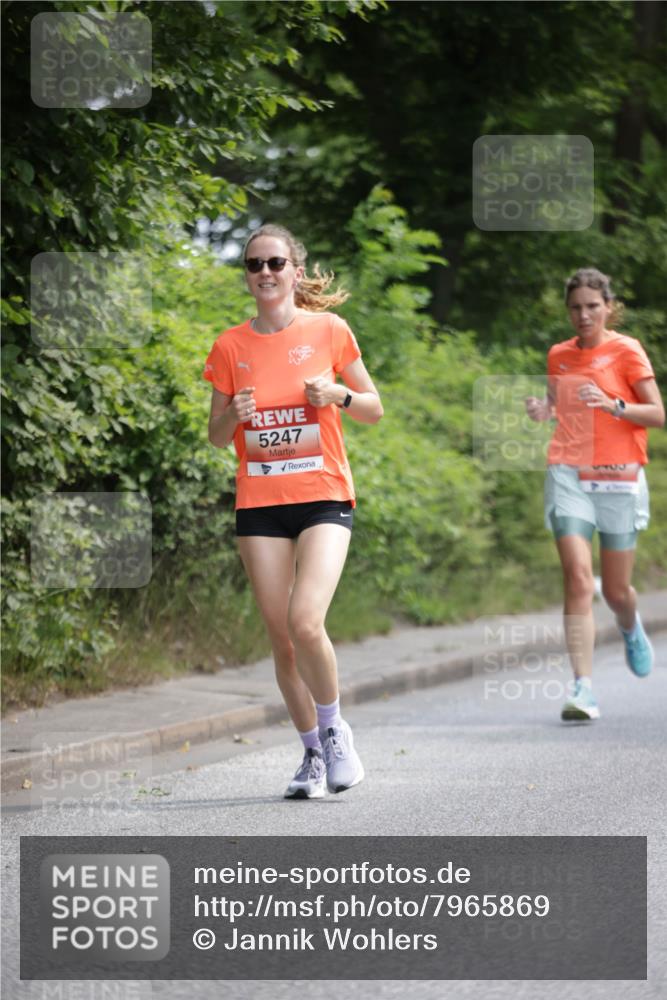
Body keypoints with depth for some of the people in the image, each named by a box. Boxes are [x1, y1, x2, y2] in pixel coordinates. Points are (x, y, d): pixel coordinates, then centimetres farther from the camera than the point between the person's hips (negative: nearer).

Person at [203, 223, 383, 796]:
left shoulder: (329, 330, 0)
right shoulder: (230, 347, 5)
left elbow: (374, 410, 8)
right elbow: (216, 437, 11)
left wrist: (338, 395, -12)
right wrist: (232, 415, -11)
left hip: (324, 497, -3)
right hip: (259, 505, 3)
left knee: (305, 622, -20)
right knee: (280, 636, 1)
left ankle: (334, 730, 4)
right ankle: (312, 751, 17)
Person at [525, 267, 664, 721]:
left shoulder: (626, 351, -2)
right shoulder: (559, 355, 10)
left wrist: (614, 405, -21)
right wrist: (544, 410, 1)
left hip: (618, 479, -2)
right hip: (568, 475, 2)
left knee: (616, 590, 7)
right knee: (578, 580, -15)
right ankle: (584, 689, -17)